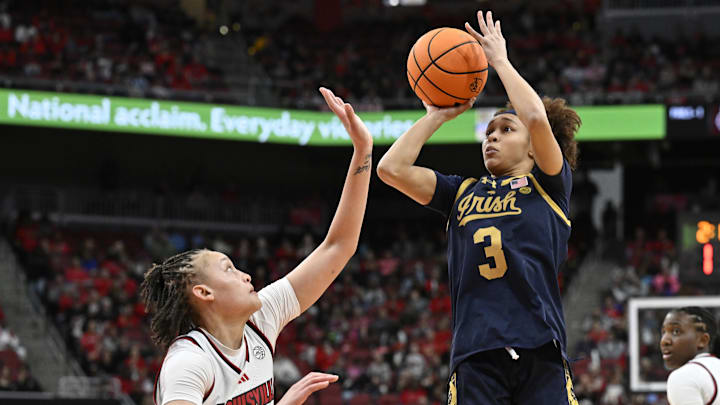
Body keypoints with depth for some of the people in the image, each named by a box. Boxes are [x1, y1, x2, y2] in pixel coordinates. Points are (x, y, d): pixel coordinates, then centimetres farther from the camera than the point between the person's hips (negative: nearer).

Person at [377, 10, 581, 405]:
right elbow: (390, 169, 14)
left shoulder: (548, 184, 14)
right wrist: (436, 116, 22)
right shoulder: (463, 192, 24)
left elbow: (536, 118, -4)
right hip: (475, 352, 3)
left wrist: (500, 60, 9)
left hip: (538, 346, -2)